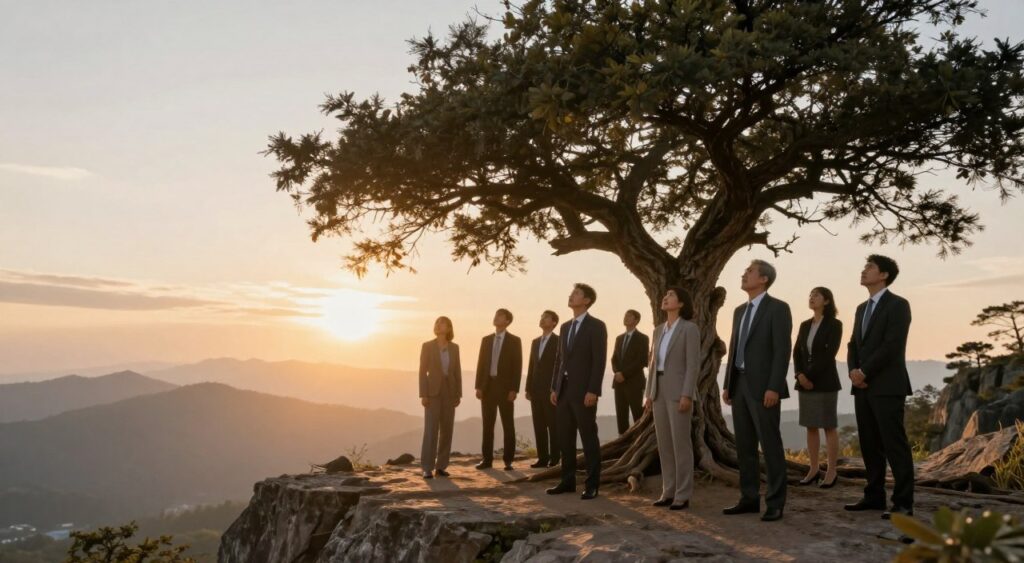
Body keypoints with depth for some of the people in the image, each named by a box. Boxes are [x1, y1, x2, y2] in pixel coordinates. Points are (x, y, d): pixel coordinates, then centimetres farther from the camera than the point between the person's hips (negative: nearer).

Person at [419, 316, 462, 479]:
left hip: (449, 391, 4)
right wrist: (423, 395, -12)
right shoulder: (427, 346, -3)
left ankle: (441, 466, 11)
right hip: (433, 392, -4)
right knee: (431, 430, -10)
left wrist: (458, 394, 4)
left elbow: (457, 371, 9)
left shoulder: (454, 347, 7)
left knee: (447, 429, 3)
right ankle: (427, 468, -6)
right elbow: (423, 371, -5)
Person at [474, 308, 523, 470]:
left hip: (505, 387, -4)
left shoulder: (514, 341, 0)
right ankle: (487, 459, 11)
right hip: (488, 386, 4)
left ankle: (508, 460, 7)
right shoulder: (486, 340, 12)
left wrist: (514, 389, -13)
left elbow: (517, 366, -5)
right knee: (487, 425, 5)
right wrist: (478, 386, 1)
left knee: (508, 425, 2)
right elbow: (481, 363, 9)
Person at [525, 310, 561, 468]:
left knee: (553, 425, -1)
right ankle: (542, 457, 9)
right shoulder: (535, 342, 16)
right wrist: (528, 388, 10)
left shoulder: (559, 341, -4)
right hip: (536, 390, 6)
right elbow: (531, 366, 15)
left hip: (551, 390, -6)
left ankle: (554, 458, 4)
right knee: (539, 425, 5)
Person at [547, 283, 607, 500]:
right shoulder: (566, 327, 16)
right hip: (564, 390, 7)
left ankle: (592, 485, 6)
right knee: (565, 438, 9)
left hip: (583, 391, -7)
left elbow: (599, 361, -13)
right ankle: (568, 481, 18)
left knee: (589, 439, -1)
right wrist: (554, 387, 10)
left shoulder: (596, 326, -7)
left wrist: (592, 391, -19)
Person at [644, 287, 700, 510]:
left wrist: (687, 395, -20)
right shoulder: (659, 330, 13)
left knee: (680, 444, -4)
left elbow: (693, 364, -13)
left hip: (678, 391, -7)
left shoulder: (690, 329, -8)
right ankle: (669, 492, 15)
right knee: (664, 444, 8)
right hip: (660, 391, 7)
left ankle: (682, 495, 2)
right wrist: (648, 393, 10)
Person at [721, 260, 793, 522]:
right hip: (739, 384, 8)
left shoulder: (778, 308, -7)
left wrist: (774, 387, -20)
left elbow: (782, 350, -14)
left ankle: (775, 503, 3)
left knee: (770, 445, -3)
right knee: (744, 445, 10)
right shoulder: (740, 311, 16)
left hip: (763, 386, -8)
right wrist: (727, 384, 12)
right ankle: (749, 498, 17)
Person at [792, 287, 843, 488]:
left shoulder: (835, 324, -7)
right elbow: (797, 353, 6)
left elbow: (829, 354, -16)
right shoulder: (805, 325, 11)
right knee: (810, 426, 8)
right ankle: (814, 469, 16)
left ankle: (831, 472, 5)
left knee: (828, 426, -1)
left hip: (825, 381, -6)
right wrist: (800, 375, -11)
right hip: (805, 382, 6)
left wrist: (811, 376, -17)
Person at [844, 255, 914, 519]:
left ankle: (903, 502, -3)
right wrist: (853, 371, -3)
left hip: (887, 387, -8)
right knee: (869, 444, 9)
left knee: (894, 445, -6)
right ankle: (874, 495, 16)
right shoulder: (862, 308, 18)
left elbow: (892, 345, -16)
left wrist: (864, 372, -13)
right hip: (863, 388, 8)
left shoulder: (898, 305, -7)